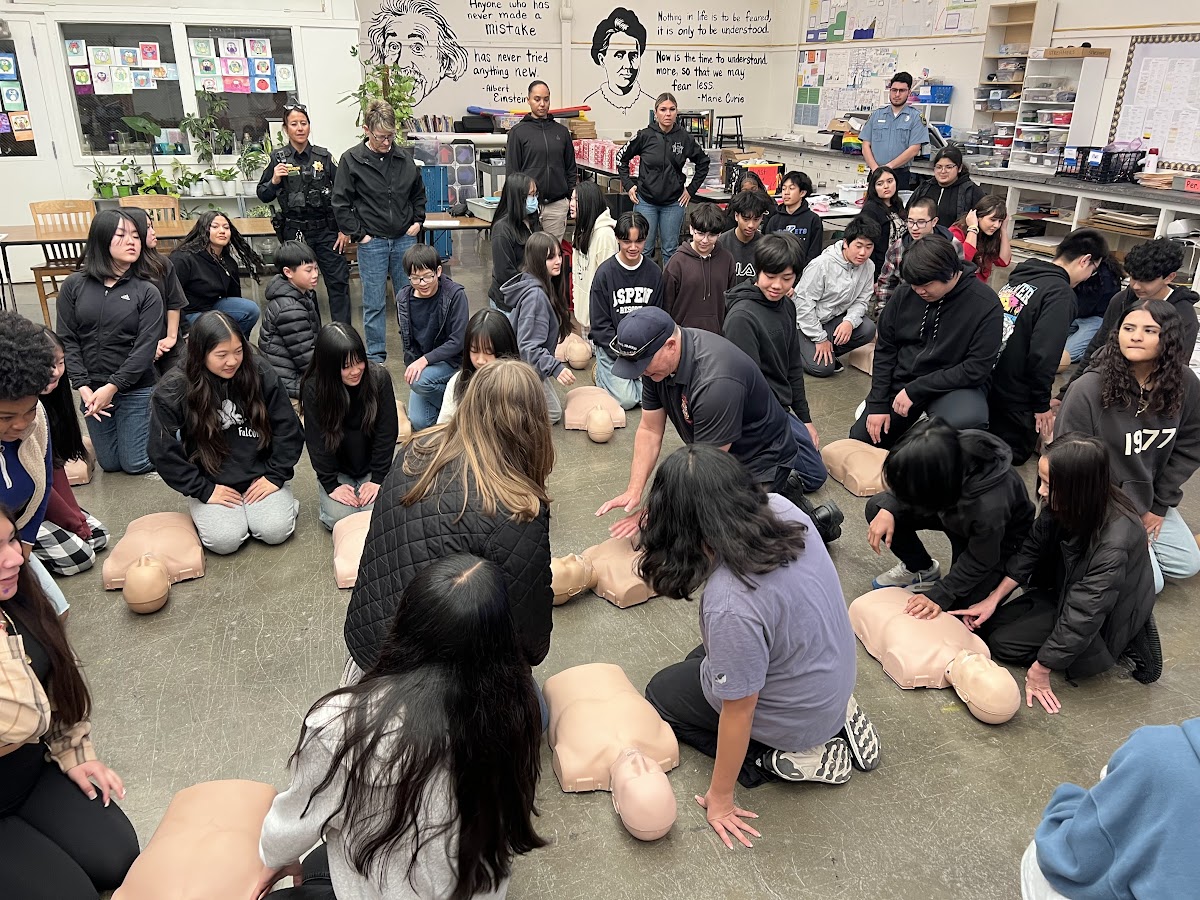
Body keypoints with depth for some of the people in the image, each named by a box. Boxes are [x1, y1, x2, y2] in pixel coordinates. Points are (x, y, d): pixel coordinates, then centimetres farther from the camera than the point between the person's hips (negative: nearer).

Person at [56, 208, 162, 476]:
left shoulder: (147, 293, -8)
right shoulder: (74, 285, -2)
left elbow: (145, 348, -14)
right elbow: (66, 340, -3)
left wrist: (112, 387, -19)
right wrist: (83, 387, -12)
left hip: (136, 390, -3)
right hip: (91, 389, 3)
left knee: (136, 464, 6)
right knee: (109, 463, 15)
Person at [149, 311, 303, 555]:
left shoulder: (260, 372, -8)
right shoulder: (173, 390, -11)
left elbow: (287, 428, -2)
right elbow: (165, 452, -7)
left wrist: (276, 475, -7)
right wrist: (203, 490, -10)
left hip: (260, 475, 0)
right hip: (211, 484, 0)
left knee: (276, 531, -20)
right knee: (225, 540, -20)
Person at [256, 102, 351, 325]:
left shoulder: (324, 156, 1)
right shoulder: (278, 158, 1)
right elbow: (263, 196, 7)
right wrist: (274, 181, -13)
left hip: (325, 229, 0)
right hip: (294, 232, 0)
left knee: (339, 281, -2)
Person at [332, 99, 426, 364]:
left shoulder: (404, 157, 5)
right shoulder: (351, 160, -5)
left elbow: (419, 192, 19)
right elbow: (341, 203, -4)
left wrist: (417, 221, 7)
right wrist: (358, 234, -8)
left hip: (405, 239, 3)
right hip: (371, 242, -3)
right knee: (374, 303, 4)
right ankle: (376, 357, 15)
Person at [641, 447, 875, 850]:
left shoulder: (732, 605, -40)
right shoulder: (782, 509, -20)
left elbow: (738, 712, -25)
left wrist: (719, 797, -11)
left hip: (798, 717, -7)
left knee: (661, 693, 15)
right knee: (700, 661, 30)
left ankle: (786, 760, 3)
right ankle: (836, 721, 18)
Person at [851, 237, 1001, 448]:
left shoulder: (986, 306, -18)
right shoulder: (906, 294, -7)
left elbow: (976, 369, -19)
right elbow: (885, 349, 1)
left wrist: (915, 390, -22)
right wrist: (878, 404, -4)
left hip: (954, 384, -4)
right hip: (902, 378, 4)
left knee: (966, 422, -36)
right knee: (860, 438, 0)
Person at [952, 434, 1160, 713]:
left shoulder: (1114, 544, -39)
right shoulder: (1065, 506, -21)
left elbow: (1082, 616, -31)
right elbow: (1032, 549, -6)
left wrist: (1040, 670, -22)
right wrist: (993, 599, -8)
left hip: (1106, 614, -7)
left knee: (1003, 642, -8)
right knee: (991, 625, 5)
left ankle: (1123, 643, 0)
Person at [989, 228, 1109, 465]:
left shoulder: (1023, 274, 7)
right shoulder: (1061, 294, -16)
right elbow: (1044, 353, -22)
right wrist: (1042, 404, -9)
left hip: (986, 380, 7)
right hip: (1012, 392, -7)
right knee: (1016, 452, 12)